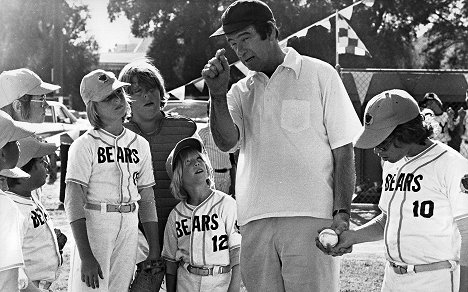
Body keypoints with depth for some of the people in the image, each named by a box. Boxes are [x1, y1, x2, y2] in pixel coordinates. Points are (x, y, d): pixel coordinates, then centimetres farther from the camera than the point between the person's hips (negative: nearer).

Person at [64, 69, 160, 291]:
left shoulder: (140, 144, 10)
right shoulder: (85, 145, -7)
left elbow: (147, 200, 12)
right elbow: (74, 204, -13)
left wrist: (155, 249, 7)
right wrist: (86, 257, -20)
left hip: (130, 229, 5)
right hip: (94, 225, -5)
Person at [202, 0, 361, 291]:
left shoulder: (320, 74, 7)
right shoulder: (240, 91, 17)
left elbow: (343, 150, 3)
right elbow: (227, 142, 1)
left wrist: (342, 214, -6)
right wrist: (218, 94, -13)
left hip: (310, 216, -3)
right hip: (255, 222, 4)